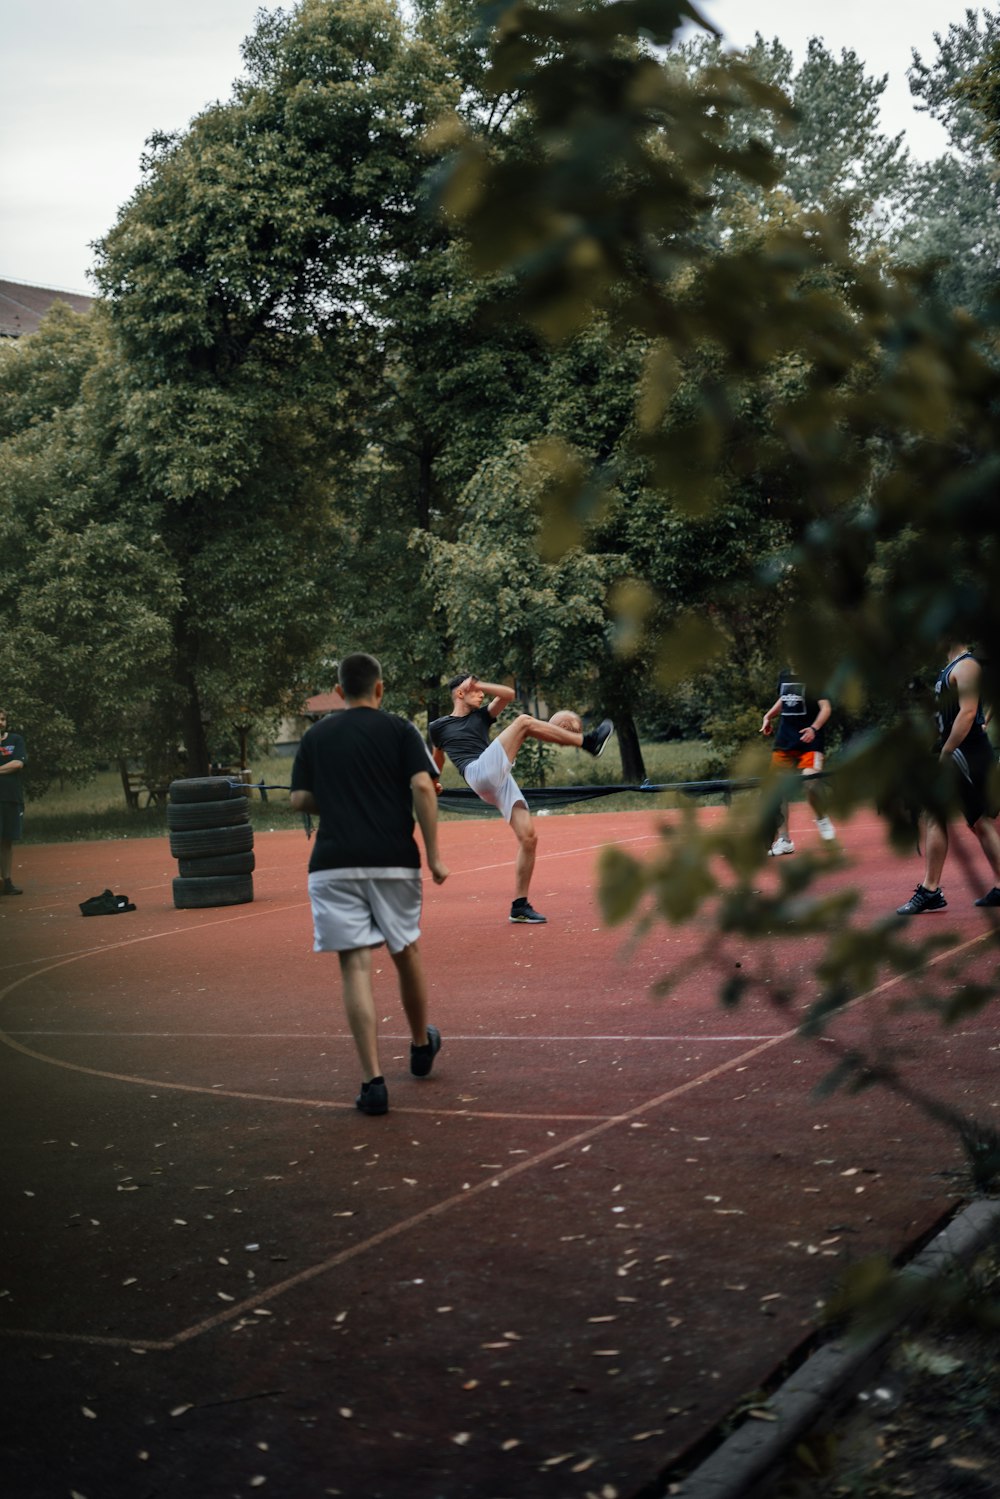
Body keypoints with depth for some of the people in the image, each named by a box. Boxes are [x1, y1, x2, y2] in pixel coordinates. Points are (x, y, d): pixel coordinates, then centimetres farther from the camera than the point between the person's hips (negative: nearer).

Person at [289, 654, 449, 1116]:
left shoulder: (315, 736, 10)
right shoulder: (399, 730, 3)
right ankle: (421, 1045, 40)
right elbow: (422, 786, -8)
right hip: (393, 861, 0)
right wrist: (433, 854, -6)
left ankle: (372, 1081, -9)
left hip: (333, 864, 0)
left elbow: (300, 799, 8)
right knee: (406, 953, 20)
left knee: (355, 966, -2)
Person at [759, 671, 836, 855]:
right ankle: (783, 841, 9)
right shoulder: (784, 677, 12)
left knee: (810, 780, -27)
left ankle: (822, 818, 4)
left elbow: (826, 707, -11)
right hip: (784, 742, 6)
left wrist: (814, 728, -27)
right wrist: (768, 717, 16)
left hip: (810, 741, -6)